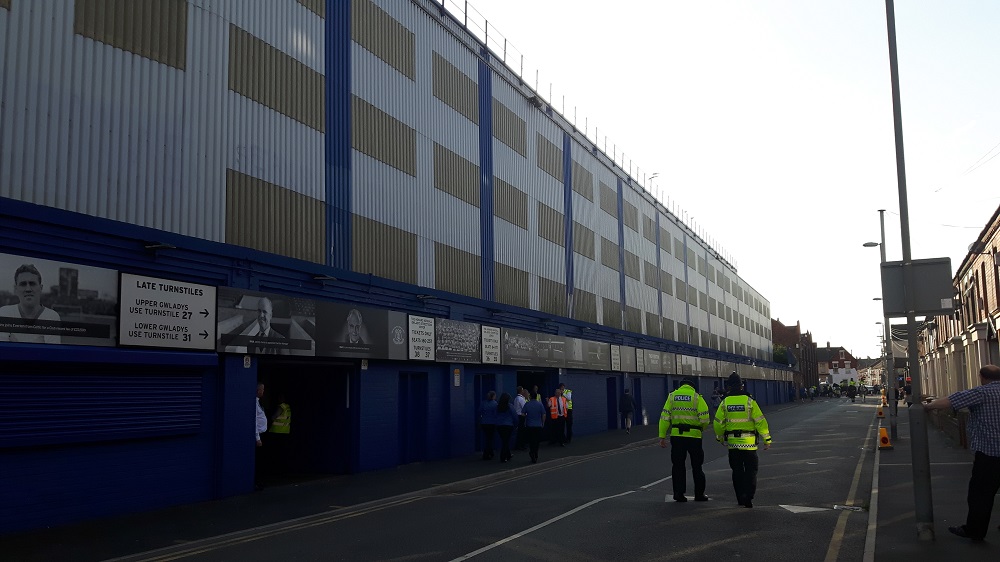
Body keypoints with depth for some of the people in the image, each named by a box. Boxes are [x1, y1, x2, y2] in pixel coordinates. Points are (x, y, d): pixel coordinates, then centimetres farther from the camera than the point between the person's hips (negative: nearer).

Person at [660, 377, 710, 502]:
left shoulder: (672, 396, 4)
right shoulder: (696, 397, -3)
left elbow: (665, 417, 0)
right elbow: (704, 419, -10)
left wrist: (662, 436, 2)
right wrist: (702, 428, 12)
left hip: (676, 435, 2)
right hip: (694, 435, -2)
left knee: (678, 465, 10)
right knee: (696, 466, 11)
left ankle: (679, 493, 9)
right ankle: (699, 494, 16)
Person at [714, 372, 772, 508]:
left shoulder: (725, 402, -2)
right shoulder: (749, 401, -8)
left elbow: (718, 423, 2)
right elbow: (760, 422, -8)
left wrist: (719, 438, 18)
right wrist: (767, 439, 0)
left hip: (732, 443, 2)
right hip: (749, 443, -2)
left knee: (737, 472, 13)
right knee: (751, 471, 5)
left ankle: (740, 498, 17)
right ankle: (748, 498, -5)